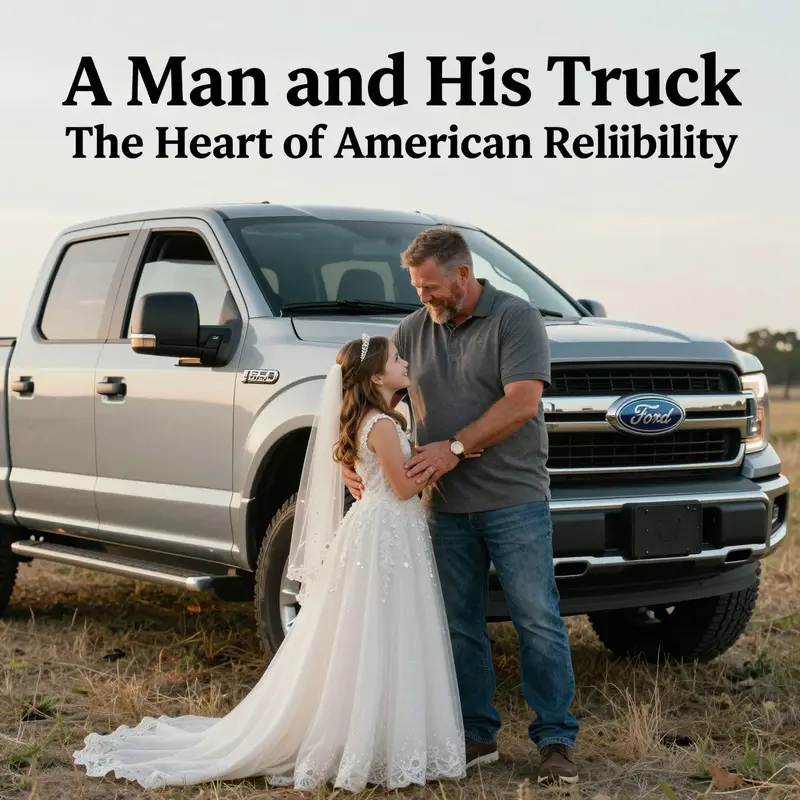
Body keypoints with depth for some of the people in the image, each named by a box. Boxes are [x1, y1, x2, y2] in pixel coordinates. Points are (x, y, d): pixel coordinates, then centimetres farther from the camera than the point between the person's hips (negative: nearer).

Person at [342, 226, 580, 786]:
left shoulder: (516, 319, -4)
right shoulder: (413, 331, 11)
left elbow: (522, 403, -15)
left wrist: (455, 448, -19)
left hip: (514, 500, -5)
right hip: (446, 506, 5)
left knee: (537, 619, -3)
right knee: (460, 624, 9)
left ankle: (556, 739, 4)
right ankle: (477, 734, 19)